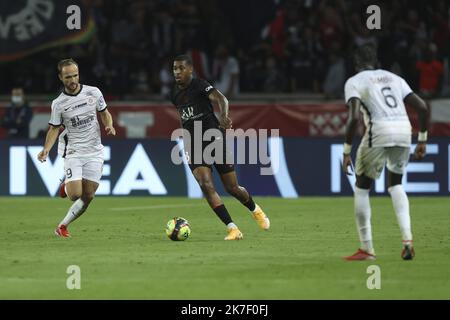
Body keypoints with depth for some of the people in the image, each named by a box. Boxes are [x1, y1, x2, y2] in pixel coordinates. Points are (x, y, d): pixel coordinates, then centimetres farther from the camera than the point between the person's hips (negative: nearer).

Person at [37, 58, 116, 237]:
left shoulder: (94, 93, 0)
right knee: (76, 194, -17)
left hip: (94, 152, 2)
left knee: (88, 196, -2)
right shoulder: (58, 104, -5)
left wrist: (109, 126, -8)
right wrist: (46, 149, -15)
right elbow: (54, 129, 1)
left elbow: (104, 113, 14)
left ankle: (63, 226, 14)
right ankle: (66, 187, 20)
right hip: (73, 152, -2)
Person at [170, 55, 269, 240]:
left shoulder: (200, 86, -12)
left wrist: (224, 116, -51)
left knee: (232, 188, 4)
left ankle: (255, 210, 38)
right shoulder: (175, 94, 7)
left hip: (214, 140, -4)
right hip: (194, 146, 4)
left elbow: (220, 99, -31)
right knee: (205, 185, -20)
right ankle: (232, 229, -19)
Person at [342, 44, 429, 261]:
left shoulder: (354, 82, 6)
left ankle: (367, 249, 9)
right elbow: (422, 107, 14)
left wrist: (346, 151, -5)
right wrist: (422, 139, 22)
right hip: (404, 130, 5)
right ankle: (407, 239, 5)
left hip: (379, 131, -5)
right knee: (395, 184, 24)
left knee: (362, 187, 13)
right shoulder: (394, 78, 22)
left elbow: (354, 118, -10)